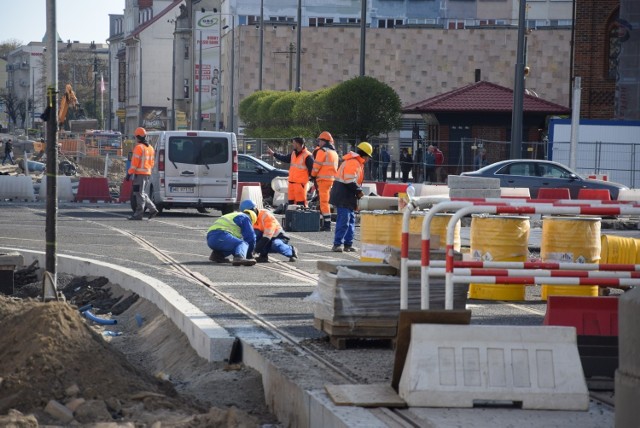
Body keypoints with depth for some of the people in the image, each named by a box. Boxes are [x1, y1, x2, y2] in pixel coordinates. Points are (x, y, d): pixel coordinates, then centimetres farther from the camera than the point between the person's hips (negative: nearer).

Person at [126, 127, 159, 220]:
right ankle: (152, 209, 9)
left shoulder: (139, 147, -12)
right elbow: (152, 162, 19)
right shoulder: (150, 148, 15)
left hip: (139, 174, -9)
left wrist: (129, 173, -13)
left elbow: (134, 162, -16)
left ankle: (139, 214, -5)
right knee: (143, 193, 17)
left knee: (139, 194, -6)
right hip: (148, 173, 9)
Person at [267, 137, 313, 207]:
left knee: (301, 202, -10)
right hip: (291, 182, 9)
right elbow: (285, 158, 30)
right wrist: (273, 153, 33)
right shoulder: (293, 154, 13)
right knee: (291, 201, 13)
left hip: (301, 183, -9)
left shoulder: (307, 156, -14)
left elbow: (312, 169, -13)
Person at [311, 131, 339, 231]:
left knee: (324, 201, -8)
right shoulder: (334, 152, 19)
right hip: (333, 179, 9)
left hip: (324, 179, -9)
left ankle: (327, 224, -13)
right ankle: (326, 223, 17)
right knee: (327, 201, 15)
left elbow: (316, 166, -10)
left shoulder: (322, 151, -9)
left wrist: (313, 174, 8)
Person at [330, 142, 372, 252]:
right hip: (343, 195, -11)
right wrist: (359, 191, -15)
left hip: (349, 196, 11)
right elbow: (350, 181, -23)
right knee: (344, 220, -12)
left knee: (351, 219, 13)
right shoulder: (353, 162, -16)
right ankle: (337, 244, -11)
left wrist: (358, 191, 9)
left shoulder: (358, 163, 18)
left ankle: (348, 244, 17)